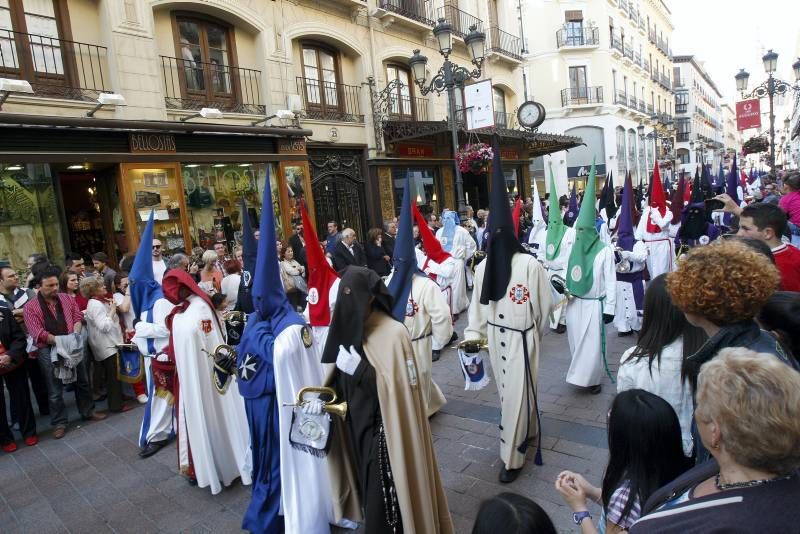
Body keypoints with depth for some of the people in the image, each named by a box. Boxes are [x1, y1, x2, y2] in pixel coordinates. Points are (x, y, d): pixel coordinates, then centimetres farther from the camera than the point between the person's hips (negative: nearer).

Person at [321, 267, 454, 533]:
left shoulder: (394, 333, -20)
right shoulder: (350, 329, 0)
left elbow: (401, 389, -21)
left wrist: (359, 370, -25)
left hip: (387, 431, -6)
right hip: (359, 428, 6)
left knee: (387, 498, 5)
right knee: (371, 493, 21)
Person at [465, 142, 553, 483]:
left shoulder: (530, 265, -17)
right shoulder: (483, 267, -6)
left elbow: (543, 304, -7)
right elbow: (477, 305, 0)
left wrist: (535, 333, 4)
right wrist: (473, 334, -2)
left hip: (522, 338, -4)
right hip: (496, 337, 4)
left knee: (516, 395, 4)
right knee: (508, 392, 20)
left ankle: (512, 457, 17)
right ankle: (527, 434, 47)